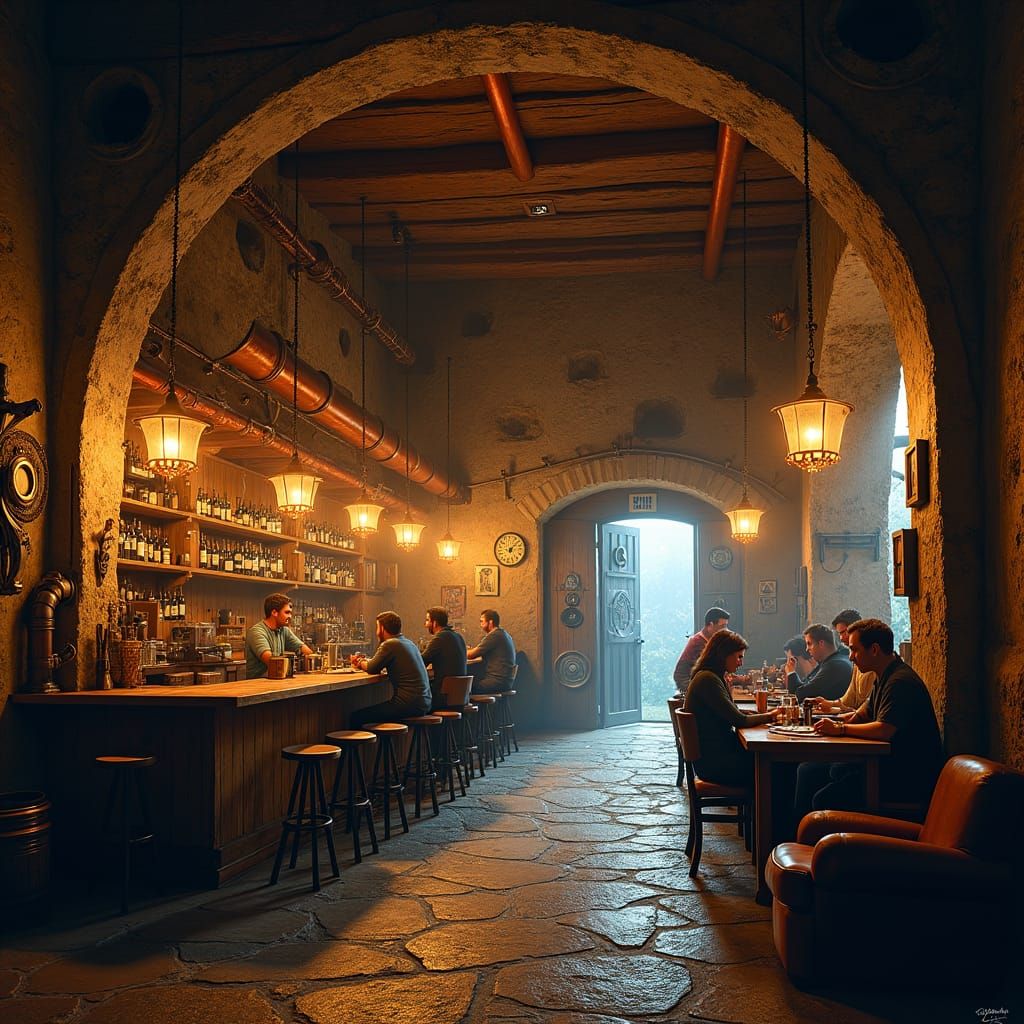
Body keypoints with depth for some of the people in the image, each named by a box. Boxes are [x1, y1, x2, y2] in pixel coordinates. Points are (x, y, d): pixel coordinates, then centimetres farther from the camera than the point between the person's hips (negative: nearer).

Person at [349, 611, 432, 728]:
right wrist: (364, 661, 26)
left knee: (356, 717, -5)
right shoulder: (408, 643, 16)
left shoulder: (390, 644, -12)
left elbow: (371, 669, -7)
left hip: (409, 704, -10)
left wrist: (360, 662, 12)